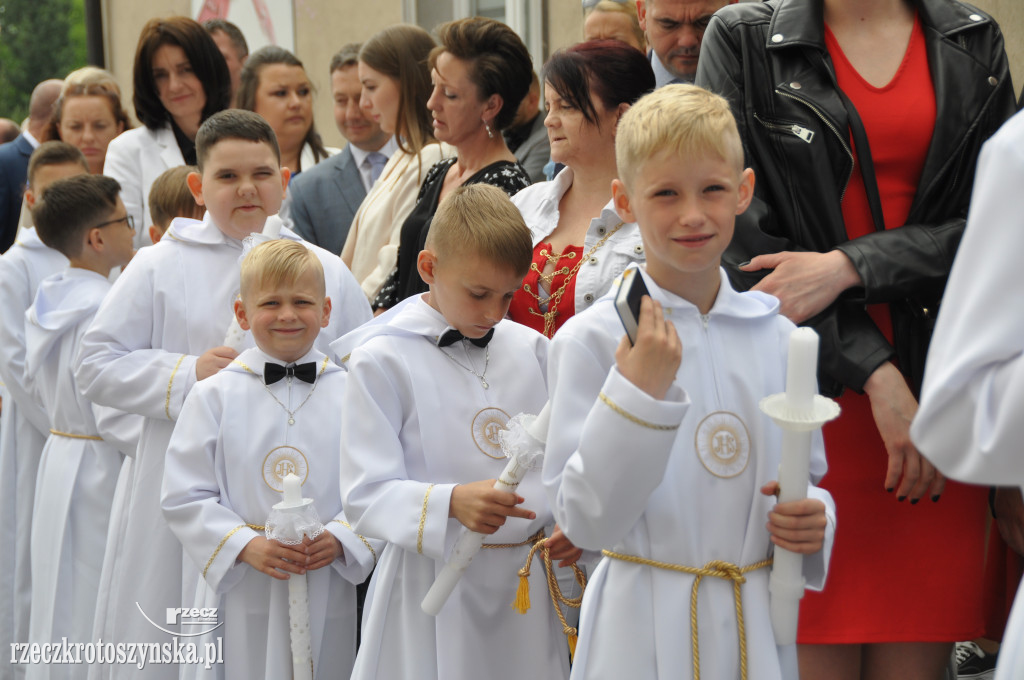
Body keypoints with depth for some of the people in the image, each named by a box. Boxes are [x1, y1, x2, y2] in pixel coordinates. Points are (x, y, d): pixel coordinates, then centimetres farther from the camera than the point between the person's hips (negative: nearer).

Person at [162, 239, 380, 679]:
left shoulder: (351, 395, 3)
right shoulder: (214, 396, 0)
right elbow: (183, 496, -2)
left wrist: (341, 539, -14)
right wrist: (244, 545, -14)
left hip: (329, 594, 1)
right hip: (243, 593, -1)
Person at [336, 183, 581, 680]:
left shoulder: (530, 349, 9)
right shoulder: (382, 360, -7)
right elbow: (365, 495, -12)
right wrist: (450, 503, -29)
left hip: (527, 583, 5)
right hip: (433, 590, -4)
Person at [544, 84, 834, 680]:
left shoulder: (776, 337, 3)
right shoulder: (592, 338, -10)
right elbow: (586, 522, -14)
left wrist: (811, 520, -8)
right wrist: (638, 389, -24)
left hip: (757, 625, 4)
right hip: (645, 630, -3)